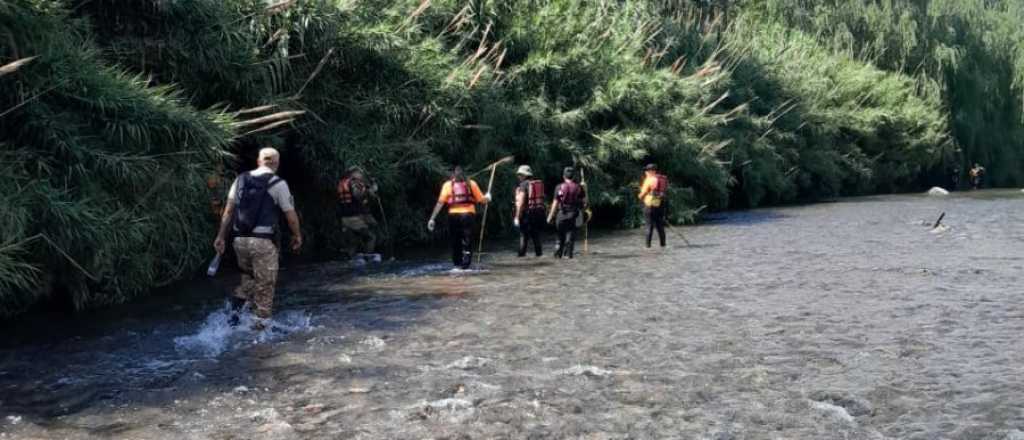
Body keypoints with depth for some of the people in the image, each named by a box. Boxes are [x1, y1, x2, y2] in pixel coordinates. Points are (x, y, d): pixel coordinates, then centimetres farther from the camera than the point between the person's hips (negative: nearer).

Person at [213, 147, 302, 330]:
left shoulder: (241, 179, 9)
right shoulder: (278, 184, -5)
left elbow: (228, 210, 7)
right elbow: (291, 215, -2)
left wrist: (221, 236, 10)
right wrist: (297, 236, 14)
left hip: (240, 239, 5)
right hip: (263, 241, -5)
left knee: (248, 278, 24)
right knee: (265, 284, 7)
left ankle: (235, 311, 10)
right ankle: (259, 325, 10)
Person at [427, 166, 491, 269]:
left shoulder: (448, 185, 9)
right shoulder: (471, 183, 11)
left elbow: (440, 202, 0)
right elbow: (481, 199, 11)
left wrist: (432, 219, 0)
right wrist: (487, 198, 34)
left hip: (454, 215, 1)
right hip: (469, 214, 0)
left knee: (455, 242, 14)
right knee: (467, 241, -1)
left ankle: (457, 264, 18)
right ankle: (465, 264, -15)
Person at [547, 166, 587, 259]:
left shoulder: (559, 187, -4)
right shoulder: (578, 187, 0)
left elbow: (555, 203, -4)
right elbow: (584, 202, -1)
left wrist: (550, 216, 3)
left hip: (562, 214, 0)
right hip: (574, 215, 0)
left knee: (561, 236, 14)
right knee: (571, 235, 4)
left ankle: (558, 253, 16)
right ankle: (568, 254, -4)